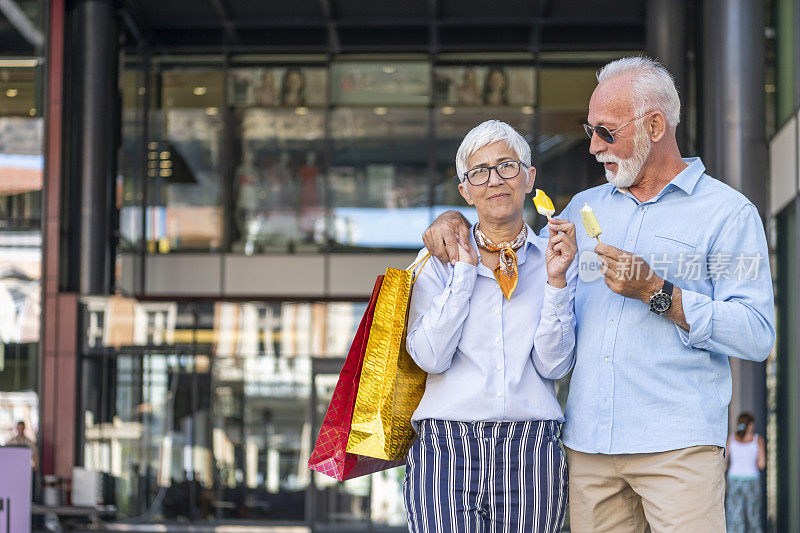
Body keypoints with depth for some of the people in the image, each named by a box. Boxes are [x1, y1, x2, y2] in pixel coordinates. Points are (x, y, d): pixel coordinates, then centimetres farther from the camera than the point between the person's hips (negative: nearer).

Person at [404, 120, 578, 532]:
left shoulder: (553, 259, 10)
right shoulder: (439, 259, 8)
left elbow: (554, 365, 0)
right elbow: (430, 356, -5)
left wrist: (556, 279, -7)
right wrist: (464, 271, -3)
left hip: (531, 451, 1)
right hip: (446, 449, -1)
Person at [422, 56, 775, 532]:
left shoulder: (729, 212, 2)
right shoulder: (584, 207, 20)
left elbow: (758, 334, -7)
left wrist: (657, 293, -13)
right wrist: (460, 224, 15)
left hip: (677, 447, -5)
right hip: (588, 441, 5)